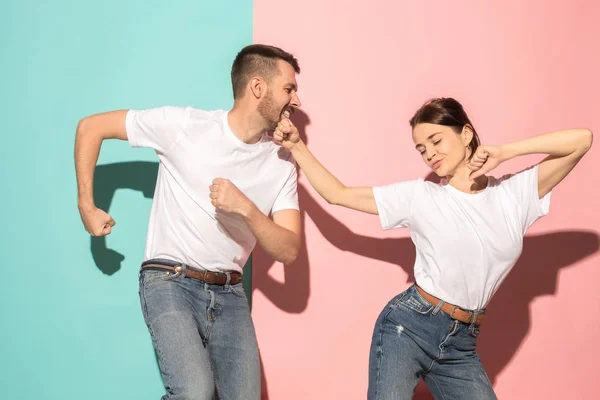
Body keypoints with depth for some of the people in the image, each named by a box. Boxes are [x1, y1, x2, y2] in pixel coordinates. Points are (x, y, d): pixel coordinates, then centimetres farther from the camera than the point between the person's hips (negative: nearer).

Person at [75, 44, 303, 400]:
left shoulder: (282, 164, 1)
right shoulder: (183, 125, -10)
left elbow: (289, 251, -5)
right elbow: (91, 127, -1)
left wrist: (247, 209, -23)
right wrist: (87, 207, -2)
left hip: (229, 293, 5)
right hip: (171, 282, -4)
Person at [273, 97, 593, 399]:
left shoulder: (515, 193, 2)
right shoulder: (418, 196, 1)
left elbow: (582, 139, -4)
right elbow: (337, 194, 4)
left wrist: (504, 152, -8)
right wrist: (296, 147, 0)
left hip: (461, 345, 2)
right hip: (407, 328, -2)